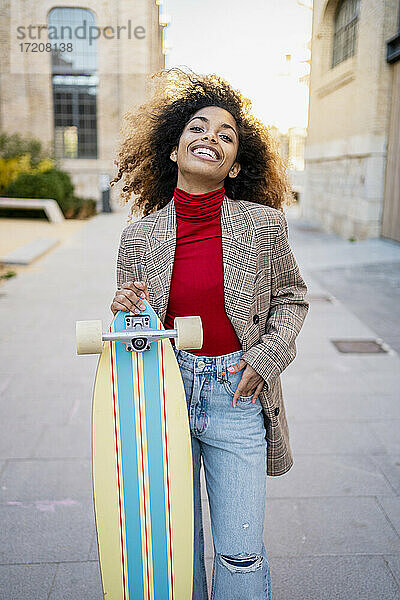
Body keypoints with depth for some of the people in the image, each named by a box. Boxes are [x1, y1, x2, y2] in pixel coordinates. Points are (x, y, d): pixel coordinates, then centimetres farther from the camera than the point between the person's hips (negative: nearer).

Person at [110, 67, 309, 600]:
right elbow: (133, 330, 9)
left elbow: (291, 297, 9)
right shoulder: (140, 236, -2)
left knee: (241, 555, 7)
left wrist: (267, 355, -5)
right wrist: (125, 310, -13)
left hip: (238, 396, -1)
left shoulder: (264, 225, -6)